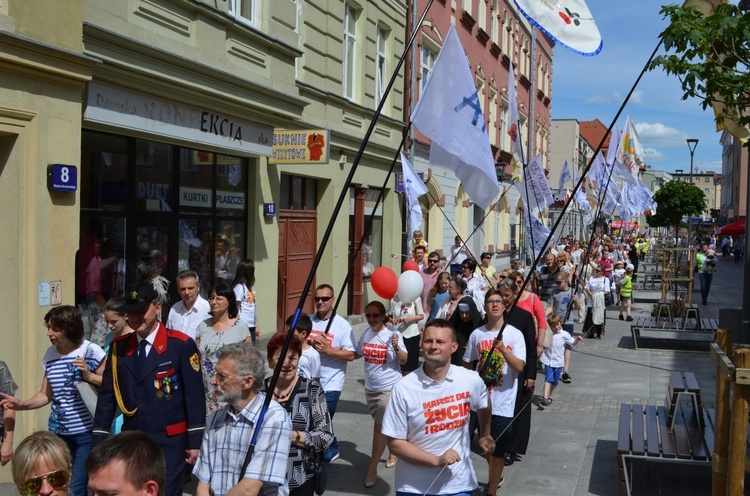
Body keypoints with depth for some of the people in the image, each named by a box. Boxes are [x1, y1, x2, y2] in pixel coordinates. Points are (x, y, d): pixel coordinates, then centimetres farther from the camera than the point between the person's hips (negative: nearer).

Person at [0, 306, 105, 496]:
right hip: (59, 433, 6)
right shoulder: (50, 354, 9)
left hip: (88, 432, -6)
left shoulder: (91, 351, -9)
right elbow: (46, 395, 15)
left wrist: (89, 376, -20)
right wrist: (22, 404, 0)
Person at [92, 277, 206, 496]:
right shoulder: (119, 347, 6)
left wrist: (195, 442, -9)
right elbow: (107, 396, 8)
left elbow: (195, 397, -8)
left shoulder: (181, 345, -8)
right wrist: (99, 443, 4)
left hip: (169, 445, -4)